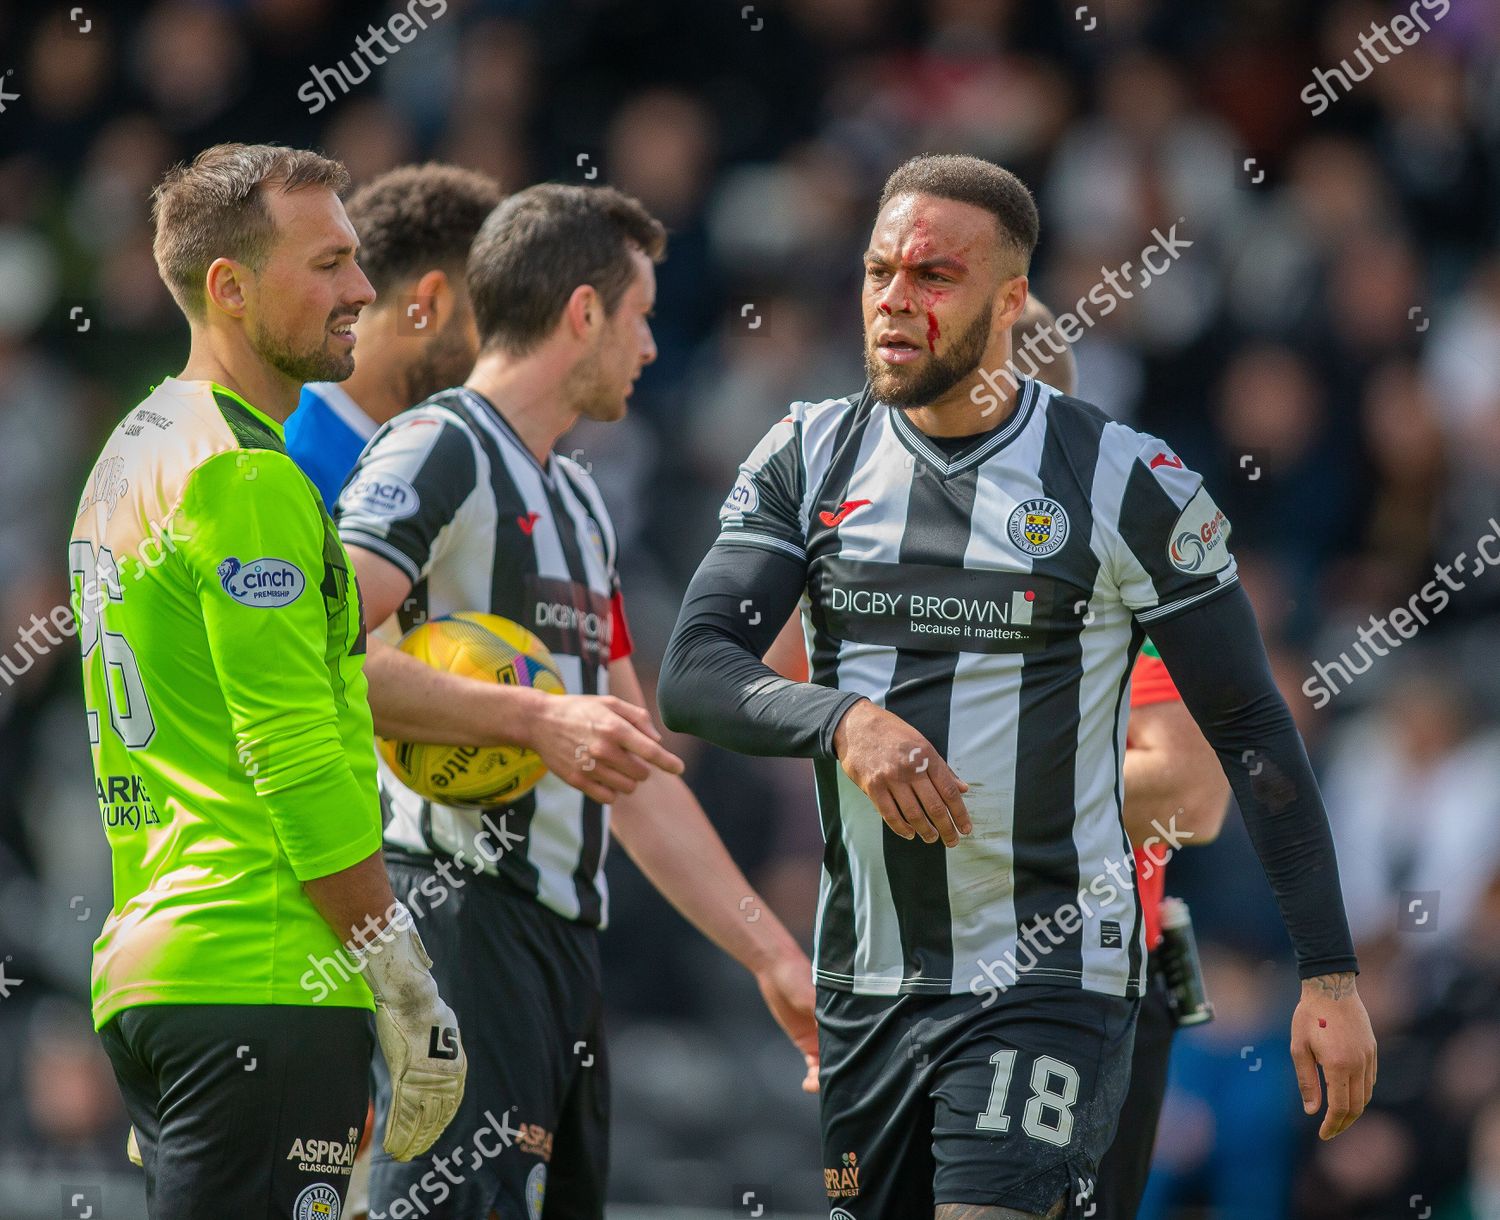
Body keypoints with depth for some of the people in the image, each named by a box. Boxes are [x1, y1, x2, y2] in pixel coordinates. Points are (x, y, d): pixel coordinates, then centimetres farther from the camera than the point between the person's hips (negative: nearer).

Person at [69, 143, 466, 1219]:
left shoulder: (130, 454, 19)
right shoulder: (244, 475, -11)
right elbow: (299, 767, -17)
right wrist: (412, 1001, -12)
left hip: (139, 968, 10)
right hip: (262, 979, -10)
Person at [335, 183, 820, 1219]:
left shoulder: (577, 498, 25)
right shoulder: (438, 451, -5)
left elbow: (638, 767, 27)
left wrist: (773, 954, 23)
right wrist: (535, 718, -21)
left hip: (565, 936, 9)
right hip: (462, 919, -9)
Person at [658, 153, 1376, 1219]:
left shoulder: (1124, 482, -5)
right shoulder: (812, 459, 5)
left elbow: (1253, 731, -2)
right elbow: (692, 677, -4)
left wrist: (1331, 975, -6)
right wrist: (841, 720, -25)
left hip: (1048, 982, -5)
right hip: (864, 984, 5)